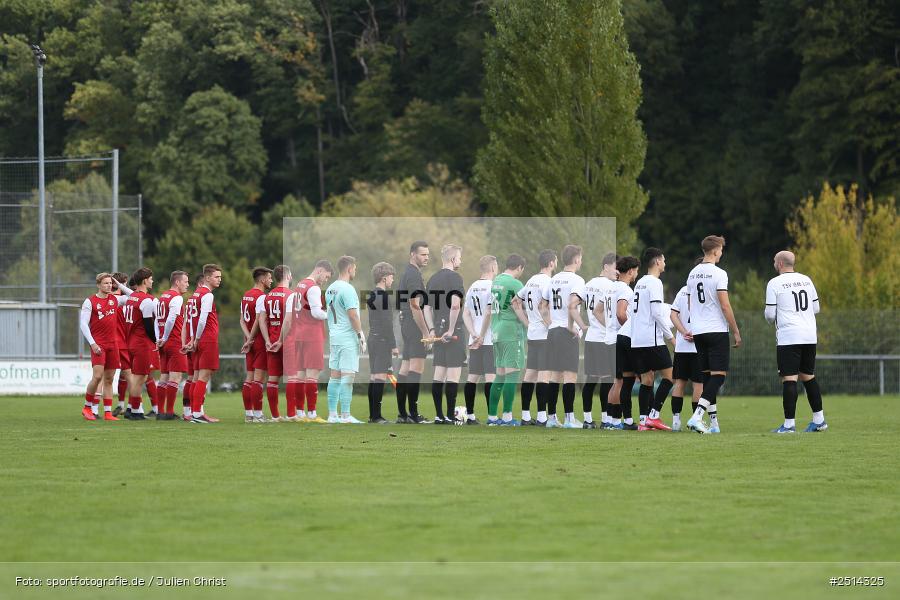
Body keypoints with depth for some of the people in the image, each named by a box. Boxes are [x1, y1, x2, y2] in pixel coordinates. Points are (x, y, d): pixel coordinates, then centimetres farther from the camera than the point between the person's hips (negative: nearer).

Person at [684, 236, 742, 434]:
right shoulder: (718, 274, -11)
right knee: (718, 375, -6)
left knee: (708, 375, 11)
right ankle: (697, 416, -21)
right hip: (717, 329, -7)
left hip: (698, 332, 7)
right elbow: (725, 306, -14)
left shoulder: (693, 274, 11)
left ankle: (714, 423, 11)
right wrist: (736, 331, -7)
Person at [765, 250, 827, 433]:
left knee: (789, 379, -7)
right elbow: (816, 308, 16)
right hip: (809, 337, 6)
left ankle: (789, 423, -10)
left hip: (788, 338, -6)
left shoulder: (774, 283, -5)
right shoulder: (806, 280, 11)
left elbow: (770, 314, -6)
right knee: (808, 376, 15)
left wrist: (771, 318, 16)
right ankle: (819, 420, 17)